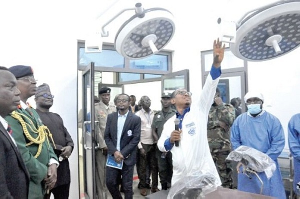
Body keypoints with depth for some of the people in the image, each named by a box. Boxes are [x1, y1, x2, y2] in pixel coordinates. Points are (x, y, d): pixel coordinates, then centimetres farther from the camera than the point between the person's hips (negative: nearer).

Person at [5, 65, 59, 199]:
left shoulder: (31, 111, 11)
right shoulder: (9, 115, -21)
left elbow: (45, 140, 12)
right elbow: (21, 155, -26)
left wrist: (52, 164, -4)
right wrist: (45, 173, -13)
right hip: (26, 187, -9)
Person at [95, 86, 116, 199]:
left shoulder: (114, 109, 10)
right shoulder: (95, 108, -6)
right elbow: (96, 128, -9)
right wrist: (103, 145, -11)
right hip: (101, 145, -4)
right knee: (101, 171, 4)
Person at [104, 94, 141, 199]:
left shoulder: (135, 119, -5)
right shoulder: (111, 117, 5)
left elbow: (135, 139, -8)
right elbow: (107, 136, 3)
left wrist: (122, 154, -15)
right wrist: (115, 152, -11)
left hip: (127, 158, -3)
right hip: (113, 156, 3)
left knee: (127, 185, 6)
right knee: (110, 182, 8)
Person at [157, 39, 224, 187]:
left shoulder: (198, 110, 2)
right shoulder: (169, 123, 12)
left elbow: (209, 88, -12)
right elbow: (161, 146, 15)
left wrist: (216, 64, -26)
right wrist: (170, 140, -7)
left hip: (203, 174, -3)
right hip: (179, 177, 4)